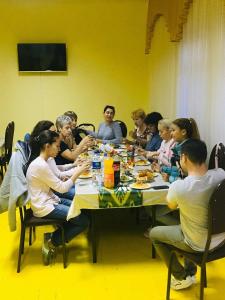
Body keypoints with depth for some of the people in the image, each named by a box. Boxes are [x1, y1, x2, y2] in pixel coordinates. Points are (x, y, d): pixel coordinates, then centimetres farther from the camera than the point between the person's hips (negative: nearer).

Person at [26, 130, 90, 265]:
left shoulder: (44, 161, 5)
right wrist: (78, 172, -15)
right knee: (84, 221, -7)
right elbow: (62, 188, -21)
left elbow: (58, 176, 13)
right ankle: (52, 243, 7)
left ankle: (54, 237, 16)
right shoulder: (41, 165, -25)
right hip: (44, 207, -10)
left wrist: (76, 168, 1)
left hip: (49, 200, 10)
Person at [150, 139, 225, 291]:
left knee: (154, 233, 17)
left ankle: (182, 277, 26)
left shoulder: (178, 186, -29)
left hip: (199, 244, -5)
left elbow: (172, 206, -5)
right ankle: (190, 270, 41)